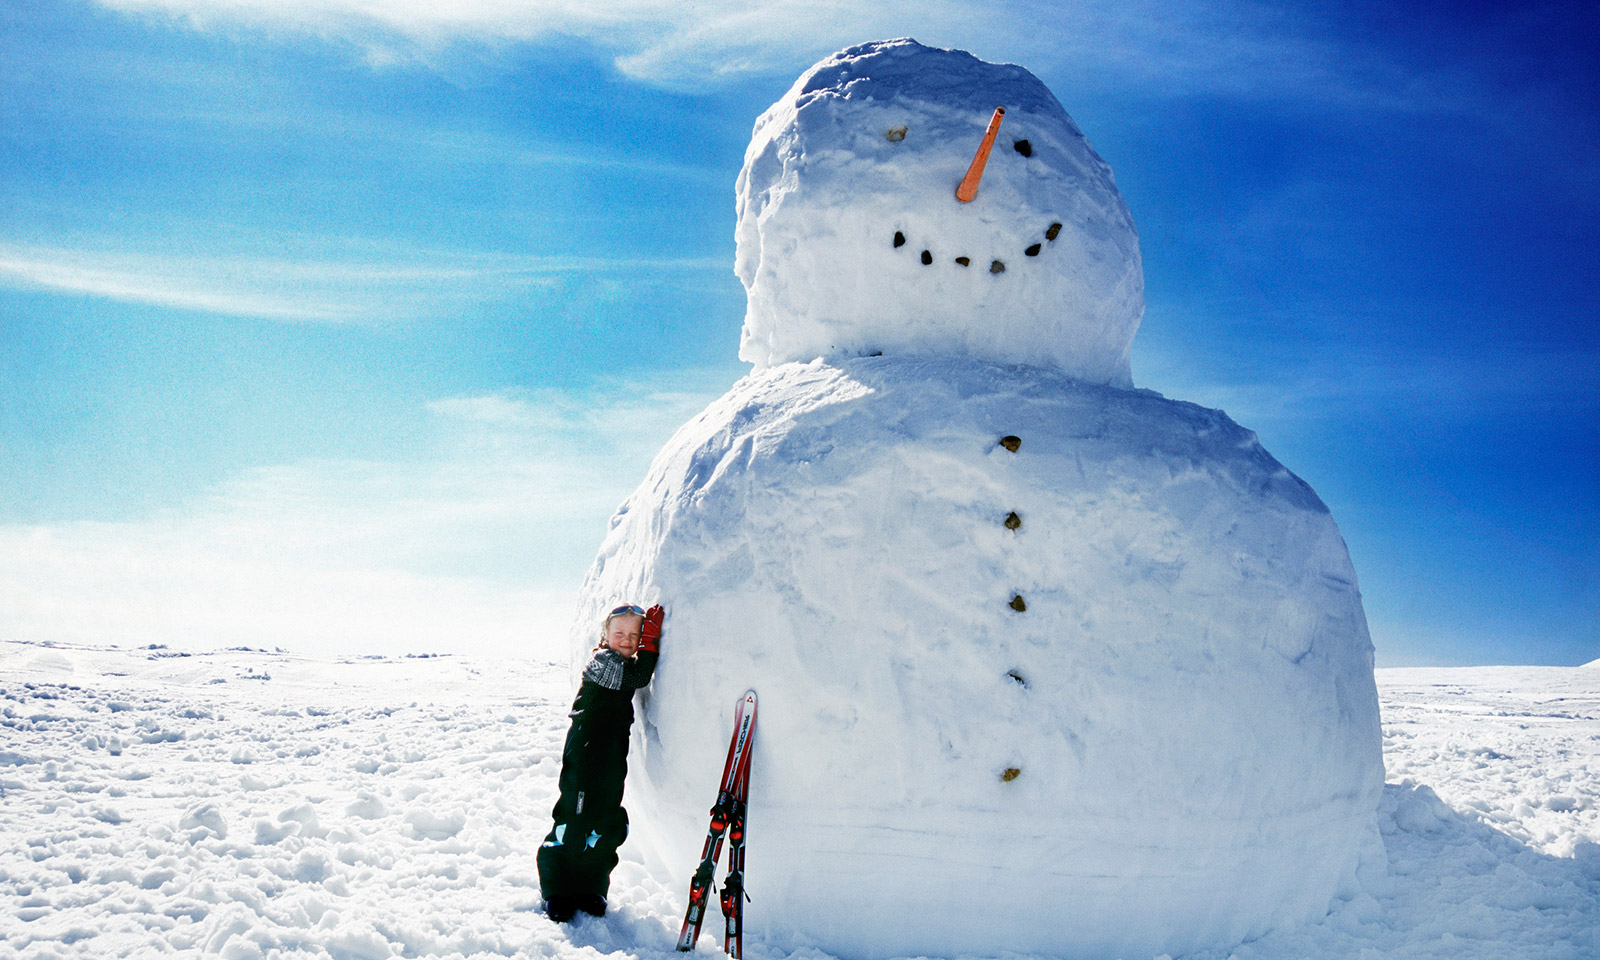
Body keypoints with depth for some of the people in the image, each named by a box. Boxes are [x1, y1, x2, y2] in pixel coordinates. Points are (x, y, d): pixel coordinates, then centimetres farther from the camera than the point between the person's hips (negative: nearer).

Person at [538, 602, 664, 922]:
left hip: (613, 758, 9)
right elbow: (638, 678, -24)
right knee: (576, 818, -4)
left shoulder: (626, 665, 16)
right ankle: (557, 892, 11)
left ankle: (589, 888, 26)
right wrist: (651, 640, -24)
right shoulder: (602, 661, -13)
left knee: (609, 824, 11)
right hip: (586, 754, -9)